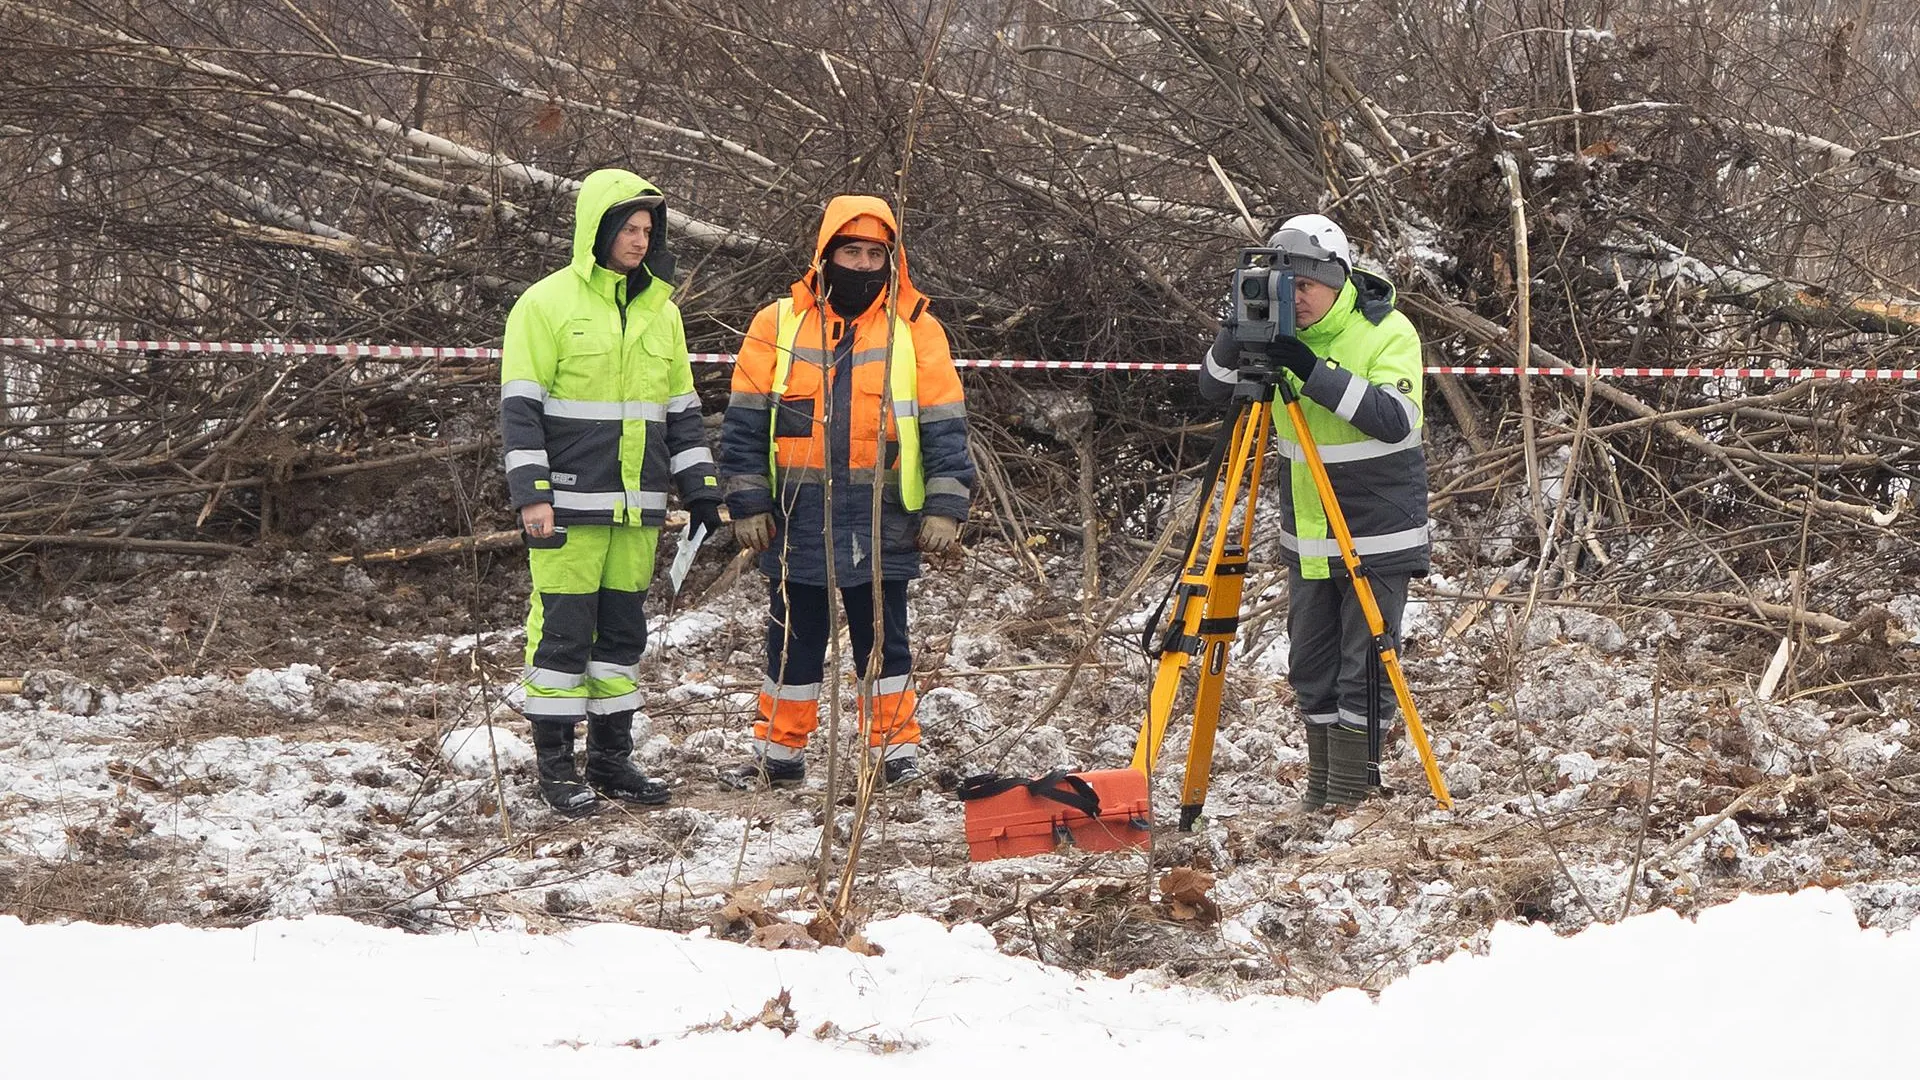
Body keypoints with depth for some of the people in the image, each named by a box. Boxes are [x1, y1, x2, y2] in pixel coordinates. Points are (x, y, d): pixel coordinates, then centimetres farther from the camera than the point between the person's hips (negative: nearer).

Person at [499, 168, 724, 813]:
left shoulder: (660, 310, 12)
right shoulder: (548, 303, -6)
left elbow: (680, 408, 19)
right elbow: (521, 407, -9)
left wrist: (700, 488, 13)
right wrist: (531, 493, -17)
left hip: (638, 505, 6)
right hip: (570, 500, -6)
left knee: (624, 628, 10)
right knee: (563, 627, -3)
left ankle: (611, 758, 18)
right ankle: (555, 764, 4)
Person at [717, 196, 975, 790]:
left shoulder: (916, 329, 2)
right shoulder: (778, 324, 3)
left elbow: (945, 427, 1)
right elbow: (745, 424, 5)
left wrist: (944, 508, -7)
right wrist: (749, 504, -1)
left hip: (881, 523, -1)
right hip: (798, 519, 1)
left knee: (882, 640, 6)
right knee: (793, 640, 10)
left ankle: (897, 749, 16)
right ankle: (779, 752, 19)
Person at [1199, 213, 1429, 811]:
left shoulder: (1388, 334, -13)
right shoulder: (1280, 335, 2)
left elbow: (1396, 418, -26)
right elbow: (1214, 390, 4)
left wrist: (1313, 371, -32)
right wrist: (1234, 340, -17)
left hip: (1376, 537, -6)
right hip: (1307, 538, 6)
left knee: (1364, 669, -4)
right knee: (1311, 669, 11)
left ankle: (1352, 796, 2)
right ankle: (1320, 790, 21)